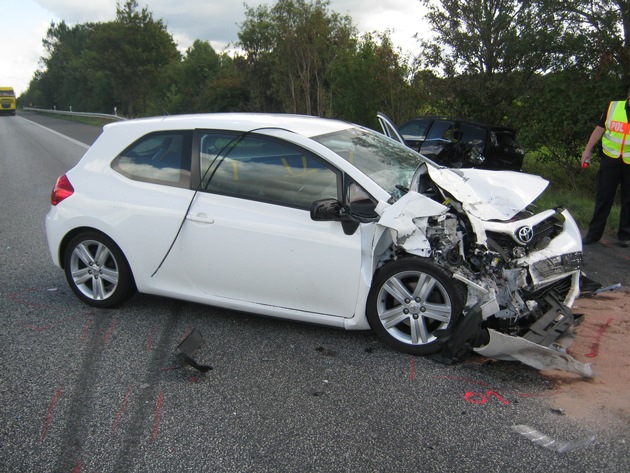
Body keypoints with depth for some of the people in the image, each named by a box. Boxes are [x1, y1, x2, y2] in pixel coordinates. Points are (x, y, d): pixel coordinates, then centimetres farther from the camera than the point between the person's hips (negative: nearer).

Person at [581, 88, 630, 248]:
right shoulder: (613, 106, 2)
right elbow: (600, 128, 8)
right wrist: (587, 150, 6)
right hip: (610, 159, 1)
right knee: (603, 197, 5)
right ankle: (594, 233, 12)